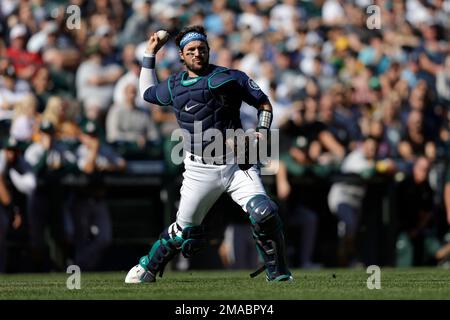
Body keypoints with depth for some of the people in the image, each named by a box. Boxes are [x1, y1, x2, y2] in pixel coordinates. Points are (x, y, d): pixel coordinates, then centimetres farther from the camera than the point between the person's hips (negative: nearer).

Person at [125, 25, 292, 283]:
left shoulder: (231, 78, 2)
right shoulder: (174, 86, 11)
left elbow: (264, 104, 10)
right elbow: (148, 92, 32)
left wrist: (262, 133, -5)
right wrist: (150, 53, 27)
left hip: (237, 163, -2)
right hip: (200, 171, 2)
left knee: (264, 213, -21)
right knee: (185, 230, 5)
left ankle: (278, 274, -7)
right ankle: (148, 268, 28)